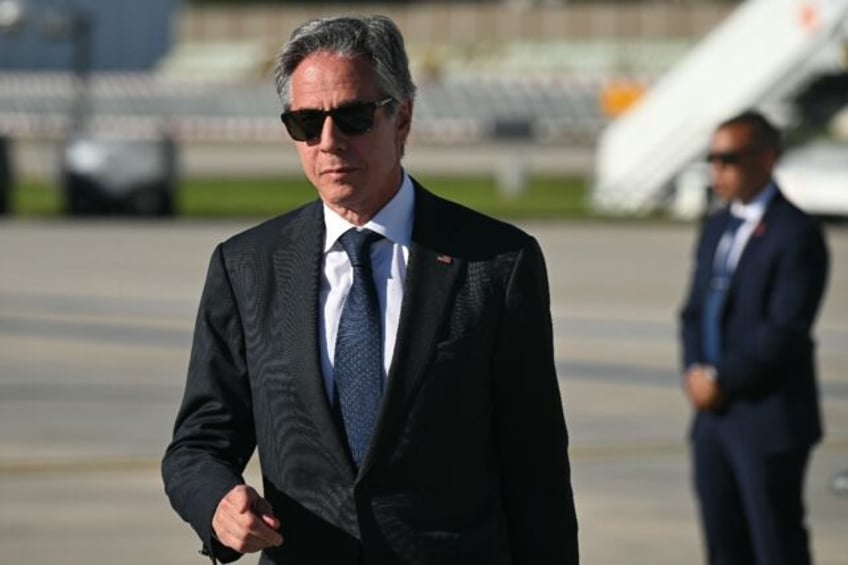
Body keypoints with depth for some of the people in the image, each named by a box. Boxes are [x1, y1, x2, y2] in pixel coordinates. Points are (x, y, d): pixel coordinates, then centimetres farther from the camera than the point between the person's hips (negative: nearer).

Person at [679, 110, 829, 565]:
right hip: (713, 416, 8)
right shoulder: (717, 229, 15)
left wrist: (722, 380, -14)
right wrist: (695, 371, -2)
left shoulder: (796, 234, -11)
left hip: (768, 422, -8)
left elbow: (786, 331, -18)